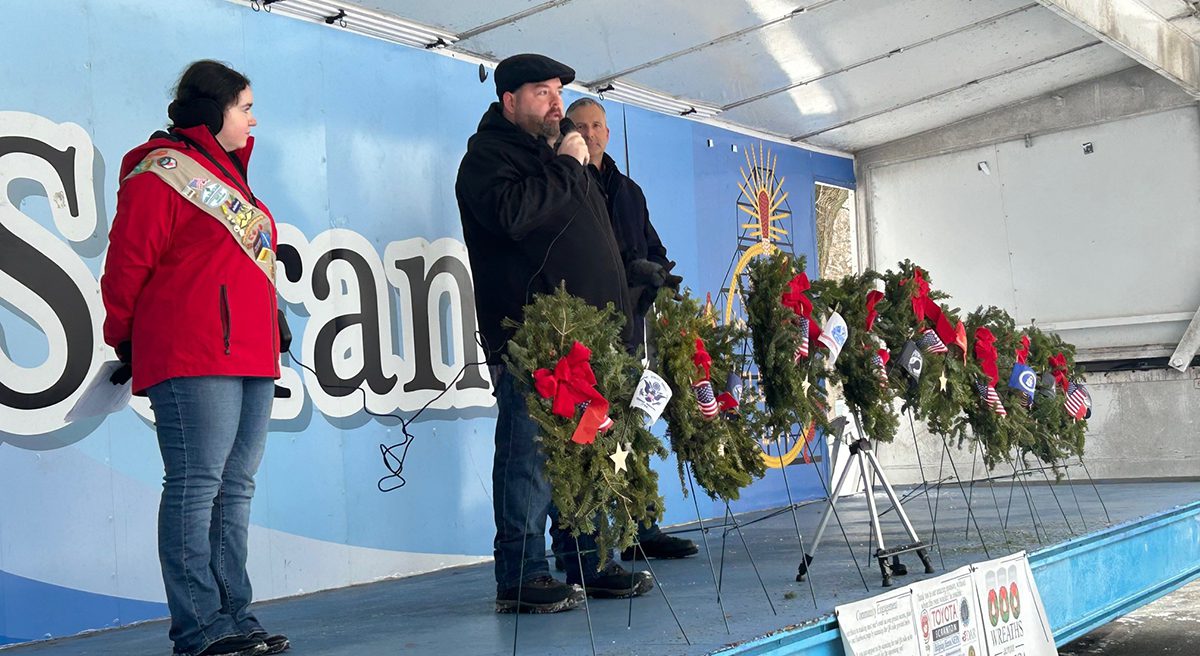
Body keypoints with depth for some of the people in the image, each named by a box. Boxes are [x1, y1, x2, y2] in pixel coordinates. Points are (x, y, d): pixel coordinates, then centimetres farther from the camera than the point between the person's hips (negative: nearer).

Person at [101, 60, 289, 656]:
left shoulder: (227, 171, 25)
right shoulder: (163, 170, -3)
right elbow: (128, 261, -5)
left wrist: (270, 336, 20)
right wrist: (126, 343, 2)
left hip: (251, 359, 9)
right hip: (193, 360, -9)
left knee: (235, 490, 8)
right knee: (196, 485, -9)